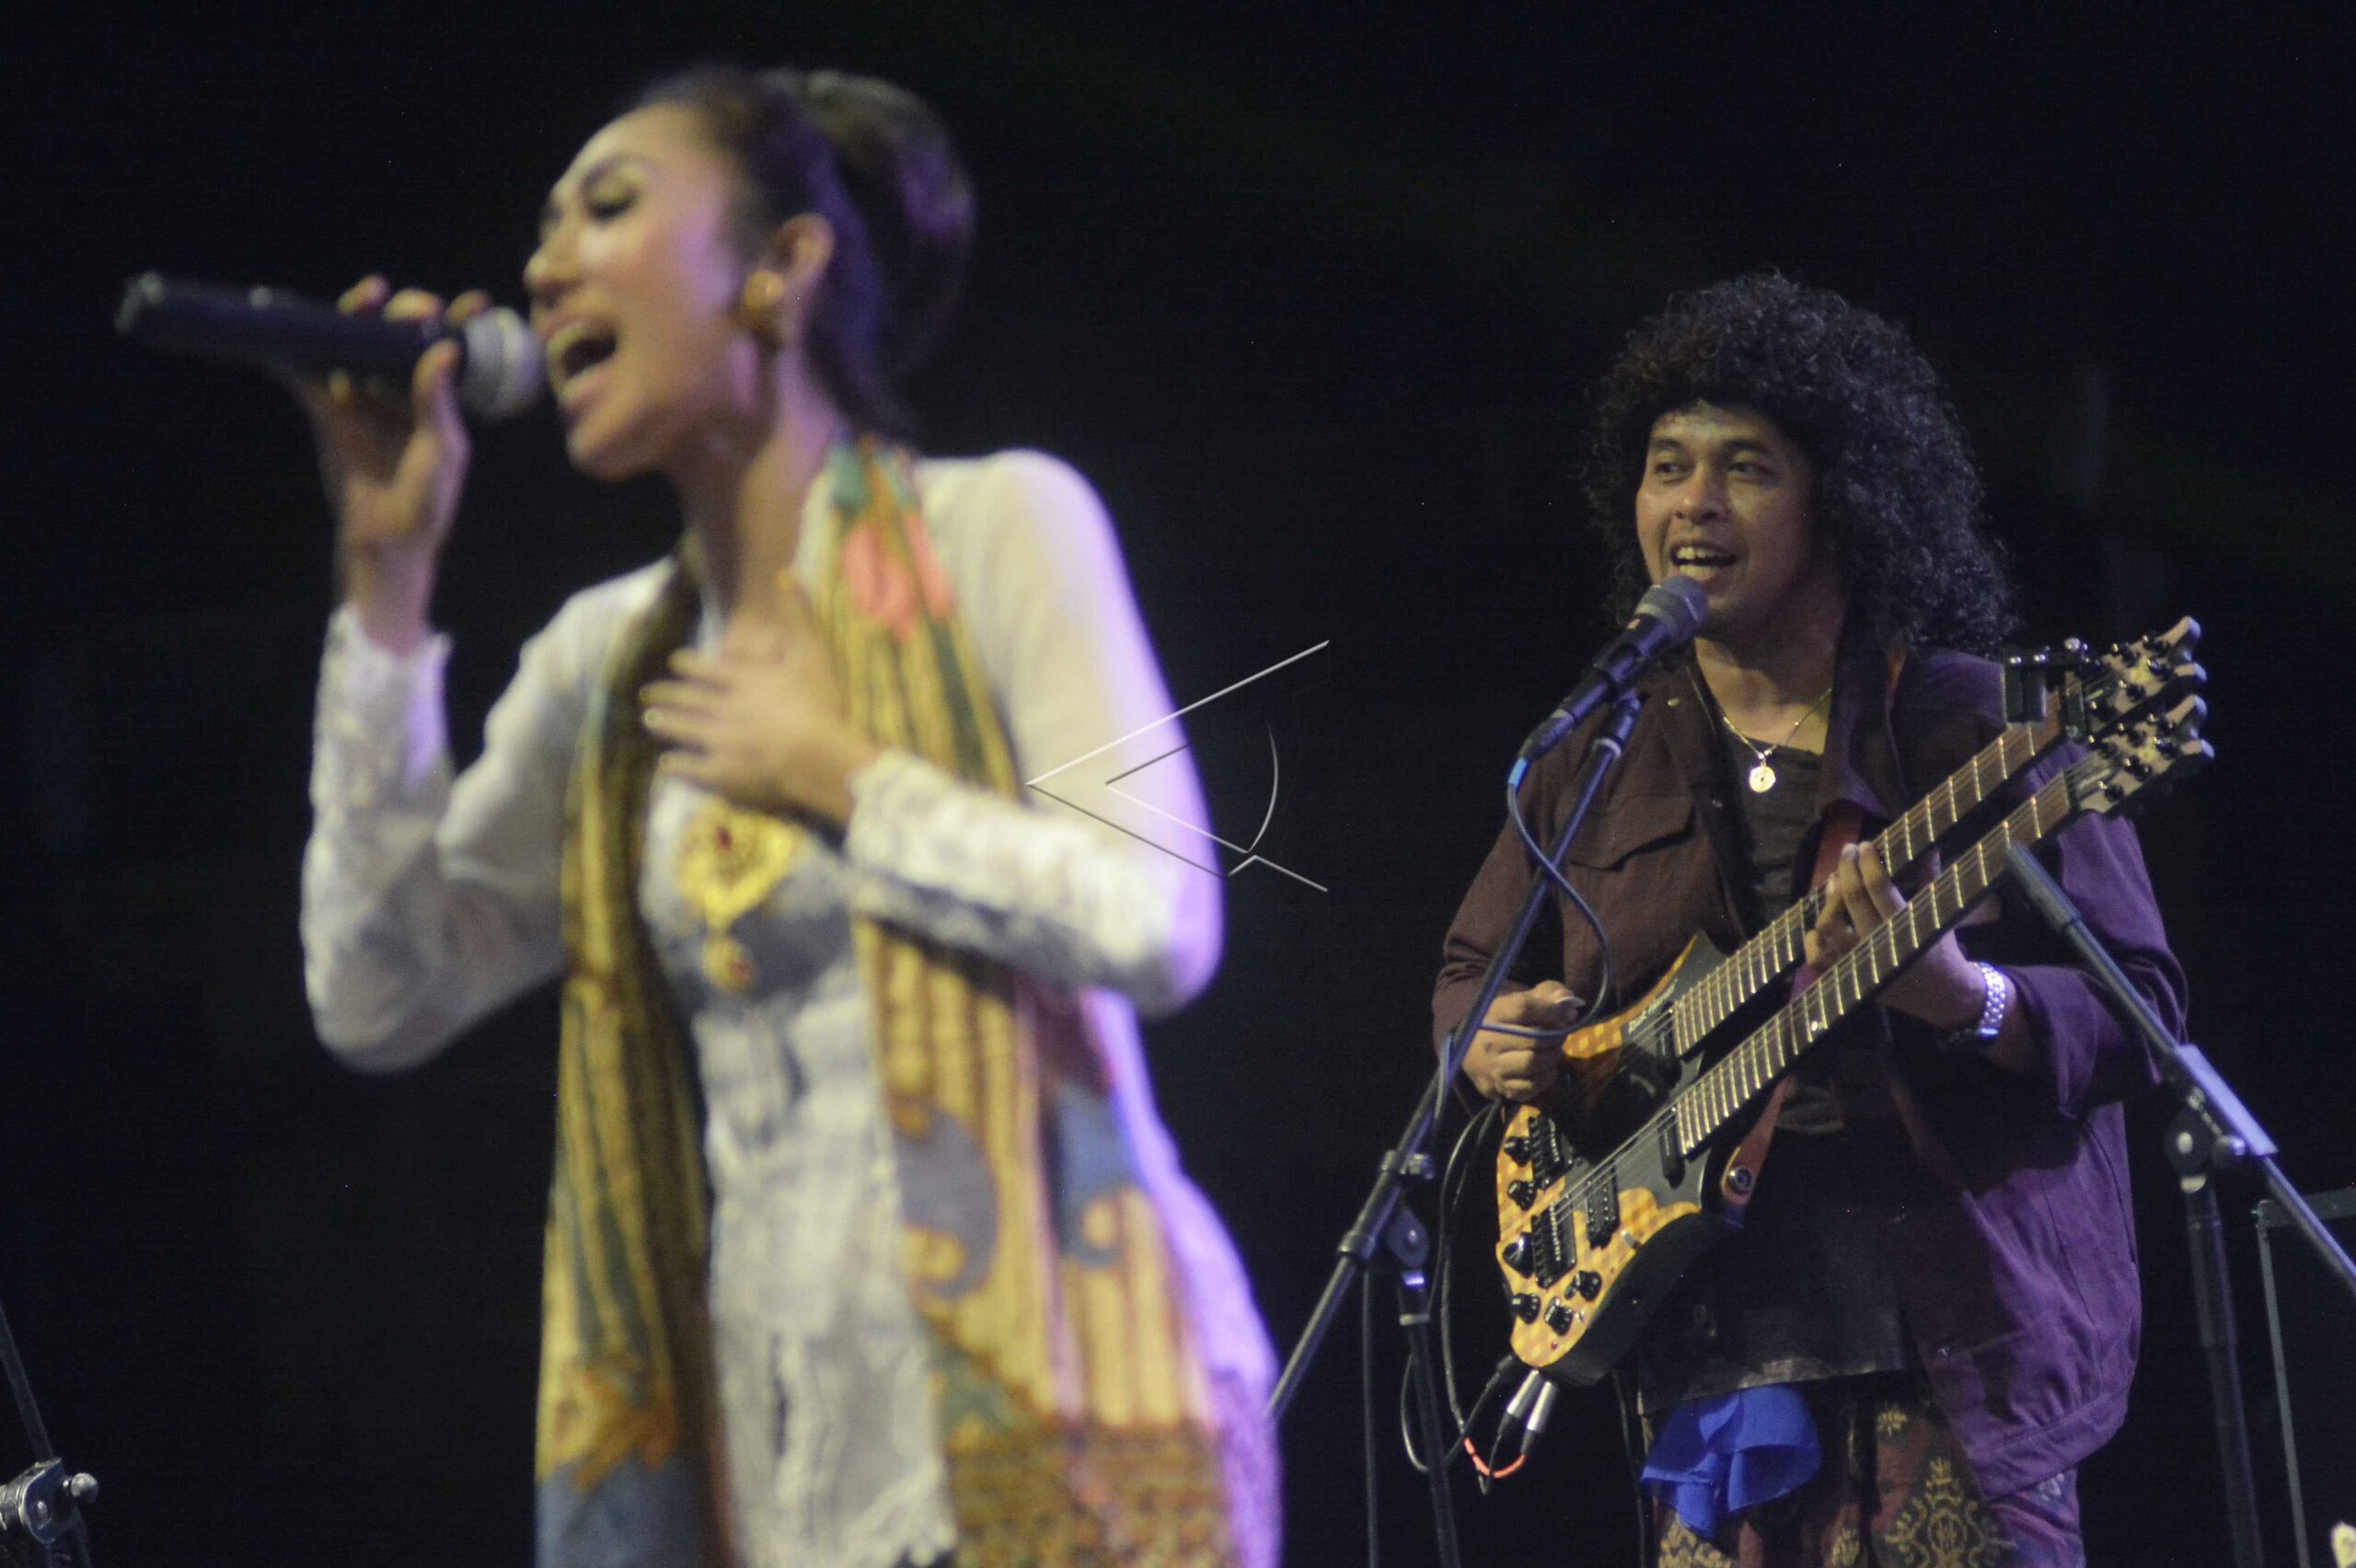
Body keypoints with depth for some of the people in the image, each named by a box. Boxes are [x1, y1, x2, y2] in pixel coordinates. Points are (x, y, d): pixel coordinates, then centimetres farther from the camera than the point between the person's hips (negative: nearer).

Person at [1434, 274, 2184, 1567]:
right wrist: (1492, 1044, 5)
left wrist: (1961, 1000, -22)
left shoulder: (1981, 732, 0)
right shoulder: (1599, 765, 15)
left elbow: (2141, 1011, -2)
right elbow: (1469, 967, 29)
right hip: (1713, 1369, 4)